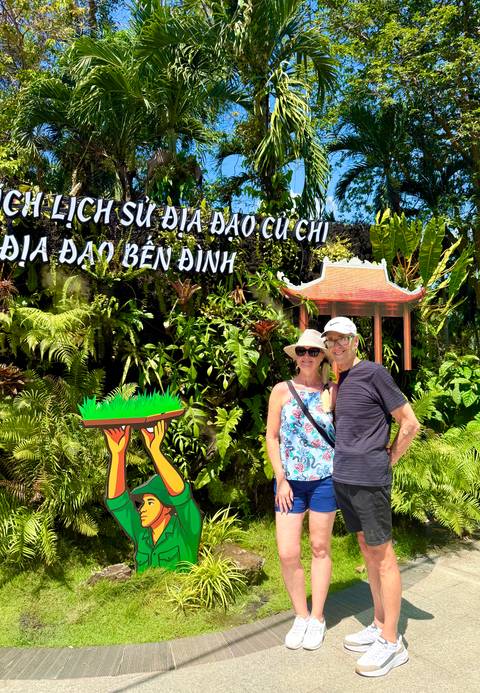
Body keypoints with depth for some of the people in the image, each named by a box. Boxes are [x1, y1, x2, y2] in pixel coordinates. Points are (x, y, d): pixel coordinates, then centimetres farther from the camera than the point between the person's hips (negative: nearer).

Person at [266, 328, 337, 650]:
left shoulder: (332, 392, 0)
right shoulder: (282, 390, -1)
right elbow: (271, 437, 1)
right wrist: (281, 478, -3)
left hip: (324, 480, 0)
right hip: (290, 481, 0)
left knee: (320, 548, 12)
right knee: (288, 554, 1)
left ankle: (317, 618, 29)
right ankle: (301, 616, 25)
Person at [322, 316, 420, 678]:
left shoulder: (373, 372, -10)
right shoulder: (339, 382, 13)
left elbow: (410, 423, -9)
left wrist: (387, 461, -4)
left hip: (368, 480, -8)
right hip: (343, 478, 8)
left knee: (382, 555, 2)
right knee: (367, 549, 16)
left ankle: (392, 642, 12)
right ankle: (379, 626, 28)